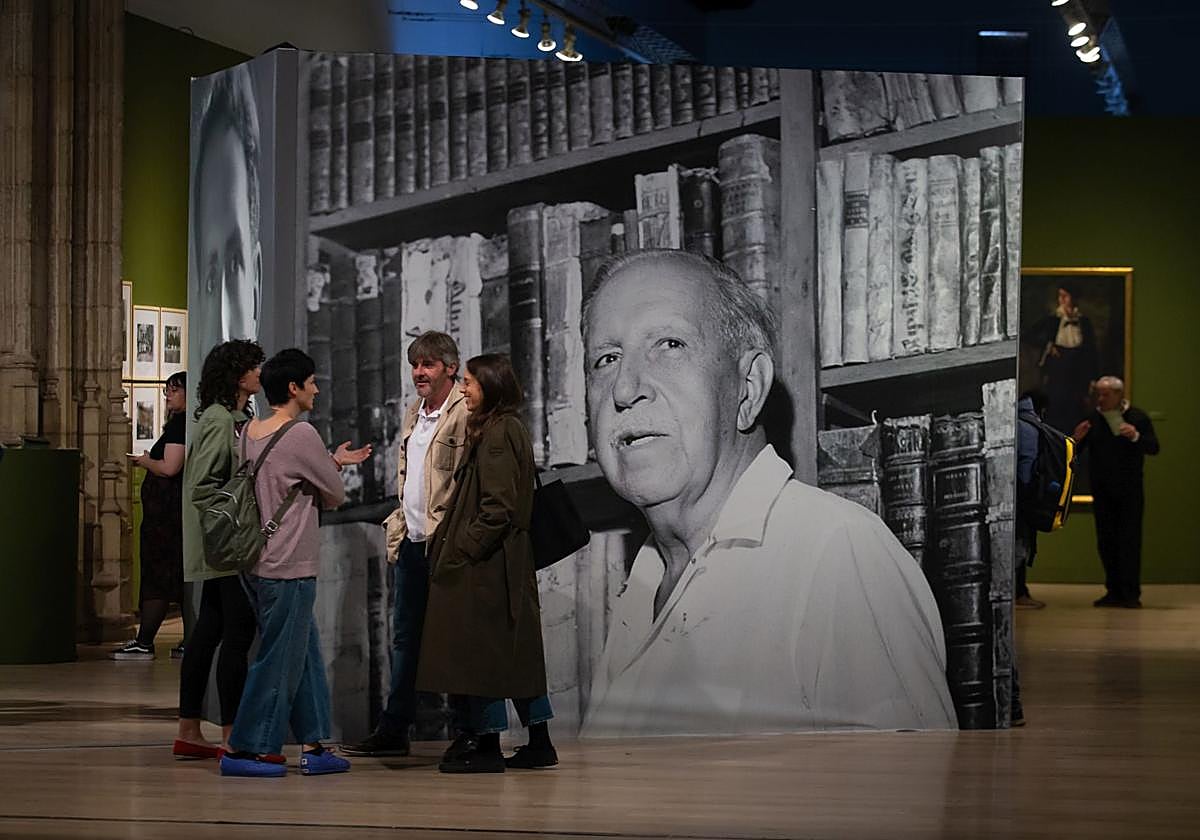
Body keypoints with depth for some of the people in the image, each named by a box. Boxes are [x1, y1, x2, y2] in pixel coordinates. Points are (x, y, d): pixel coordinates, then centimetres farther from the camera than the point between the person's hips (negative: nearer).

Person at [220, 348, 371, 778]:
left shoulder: (249, 432, 10)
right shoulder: (301, 434, -15)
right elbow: (334, 495, -6)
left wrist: (333, 462, 25)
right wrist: (335, 468, 14)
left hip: (261, 562, 9)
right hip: (289, 567, -9)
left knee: (306, 654, 14)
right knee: (280, 660, -2)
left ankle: (313, 746, 16)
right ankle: (243, 749, 1)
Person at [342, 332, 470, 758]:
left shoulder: (463, 414, -12)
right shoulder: (413, 413, 15)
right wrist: (399, 530, 14)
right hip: (410, 540, 9)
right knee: (404, 637, 13)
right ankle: (393, 730, 20)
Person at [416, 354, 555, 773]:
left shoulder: (497, 433, -15)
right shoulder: (509, 428, 15)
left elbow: (497, 508, -21)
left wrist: (462, 550, -17)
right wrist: (450, 543, 17)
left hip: (487, 564, -10)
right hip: (510, 563, 10)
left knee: (482, 652, -4)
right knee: (516, 649, 12)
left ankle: (487, 746, 0)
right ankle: (539, 743, 16)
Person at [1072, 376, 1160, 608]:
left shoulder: (1138, 417, -1)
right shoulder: (1091, 419, 5)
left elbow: (1154, 448, -7)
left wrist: (1136, 437, -25)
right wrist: (1077, 438, -17)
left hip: (1130, 490, -3)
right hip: (1102, 491, 3)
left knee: (1130, 540, -6)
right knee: (1106, 541, 4)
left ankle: (1131, 593, -4)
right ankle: (1113, 591, 11)